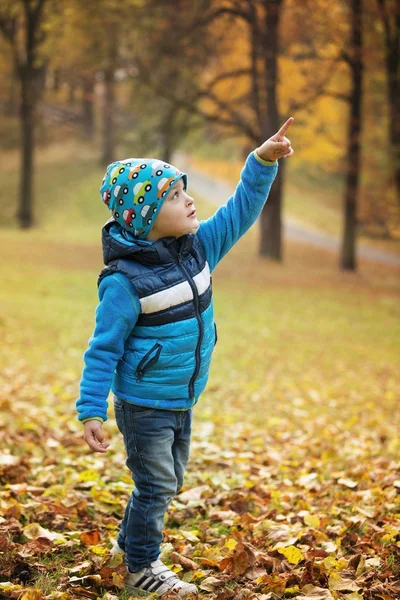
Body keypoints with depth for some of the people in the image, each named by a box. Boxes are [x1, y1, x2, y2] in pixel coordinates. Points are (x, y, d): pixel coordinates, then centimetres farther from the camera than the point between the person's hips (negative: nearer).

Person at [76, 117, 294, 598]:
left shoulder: (198, 247, -4)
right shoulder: (125, 281, -23)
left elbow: (240, 211, 3)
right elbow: (103, 350, -18)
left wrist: (263, 161, -8)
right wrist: (91, 410, -18)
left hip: (182, 400, 7)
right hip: (143, 406, -7)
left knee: (168, 482, 21)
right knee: (156, 485, 2)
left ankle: (130, 541, 43)